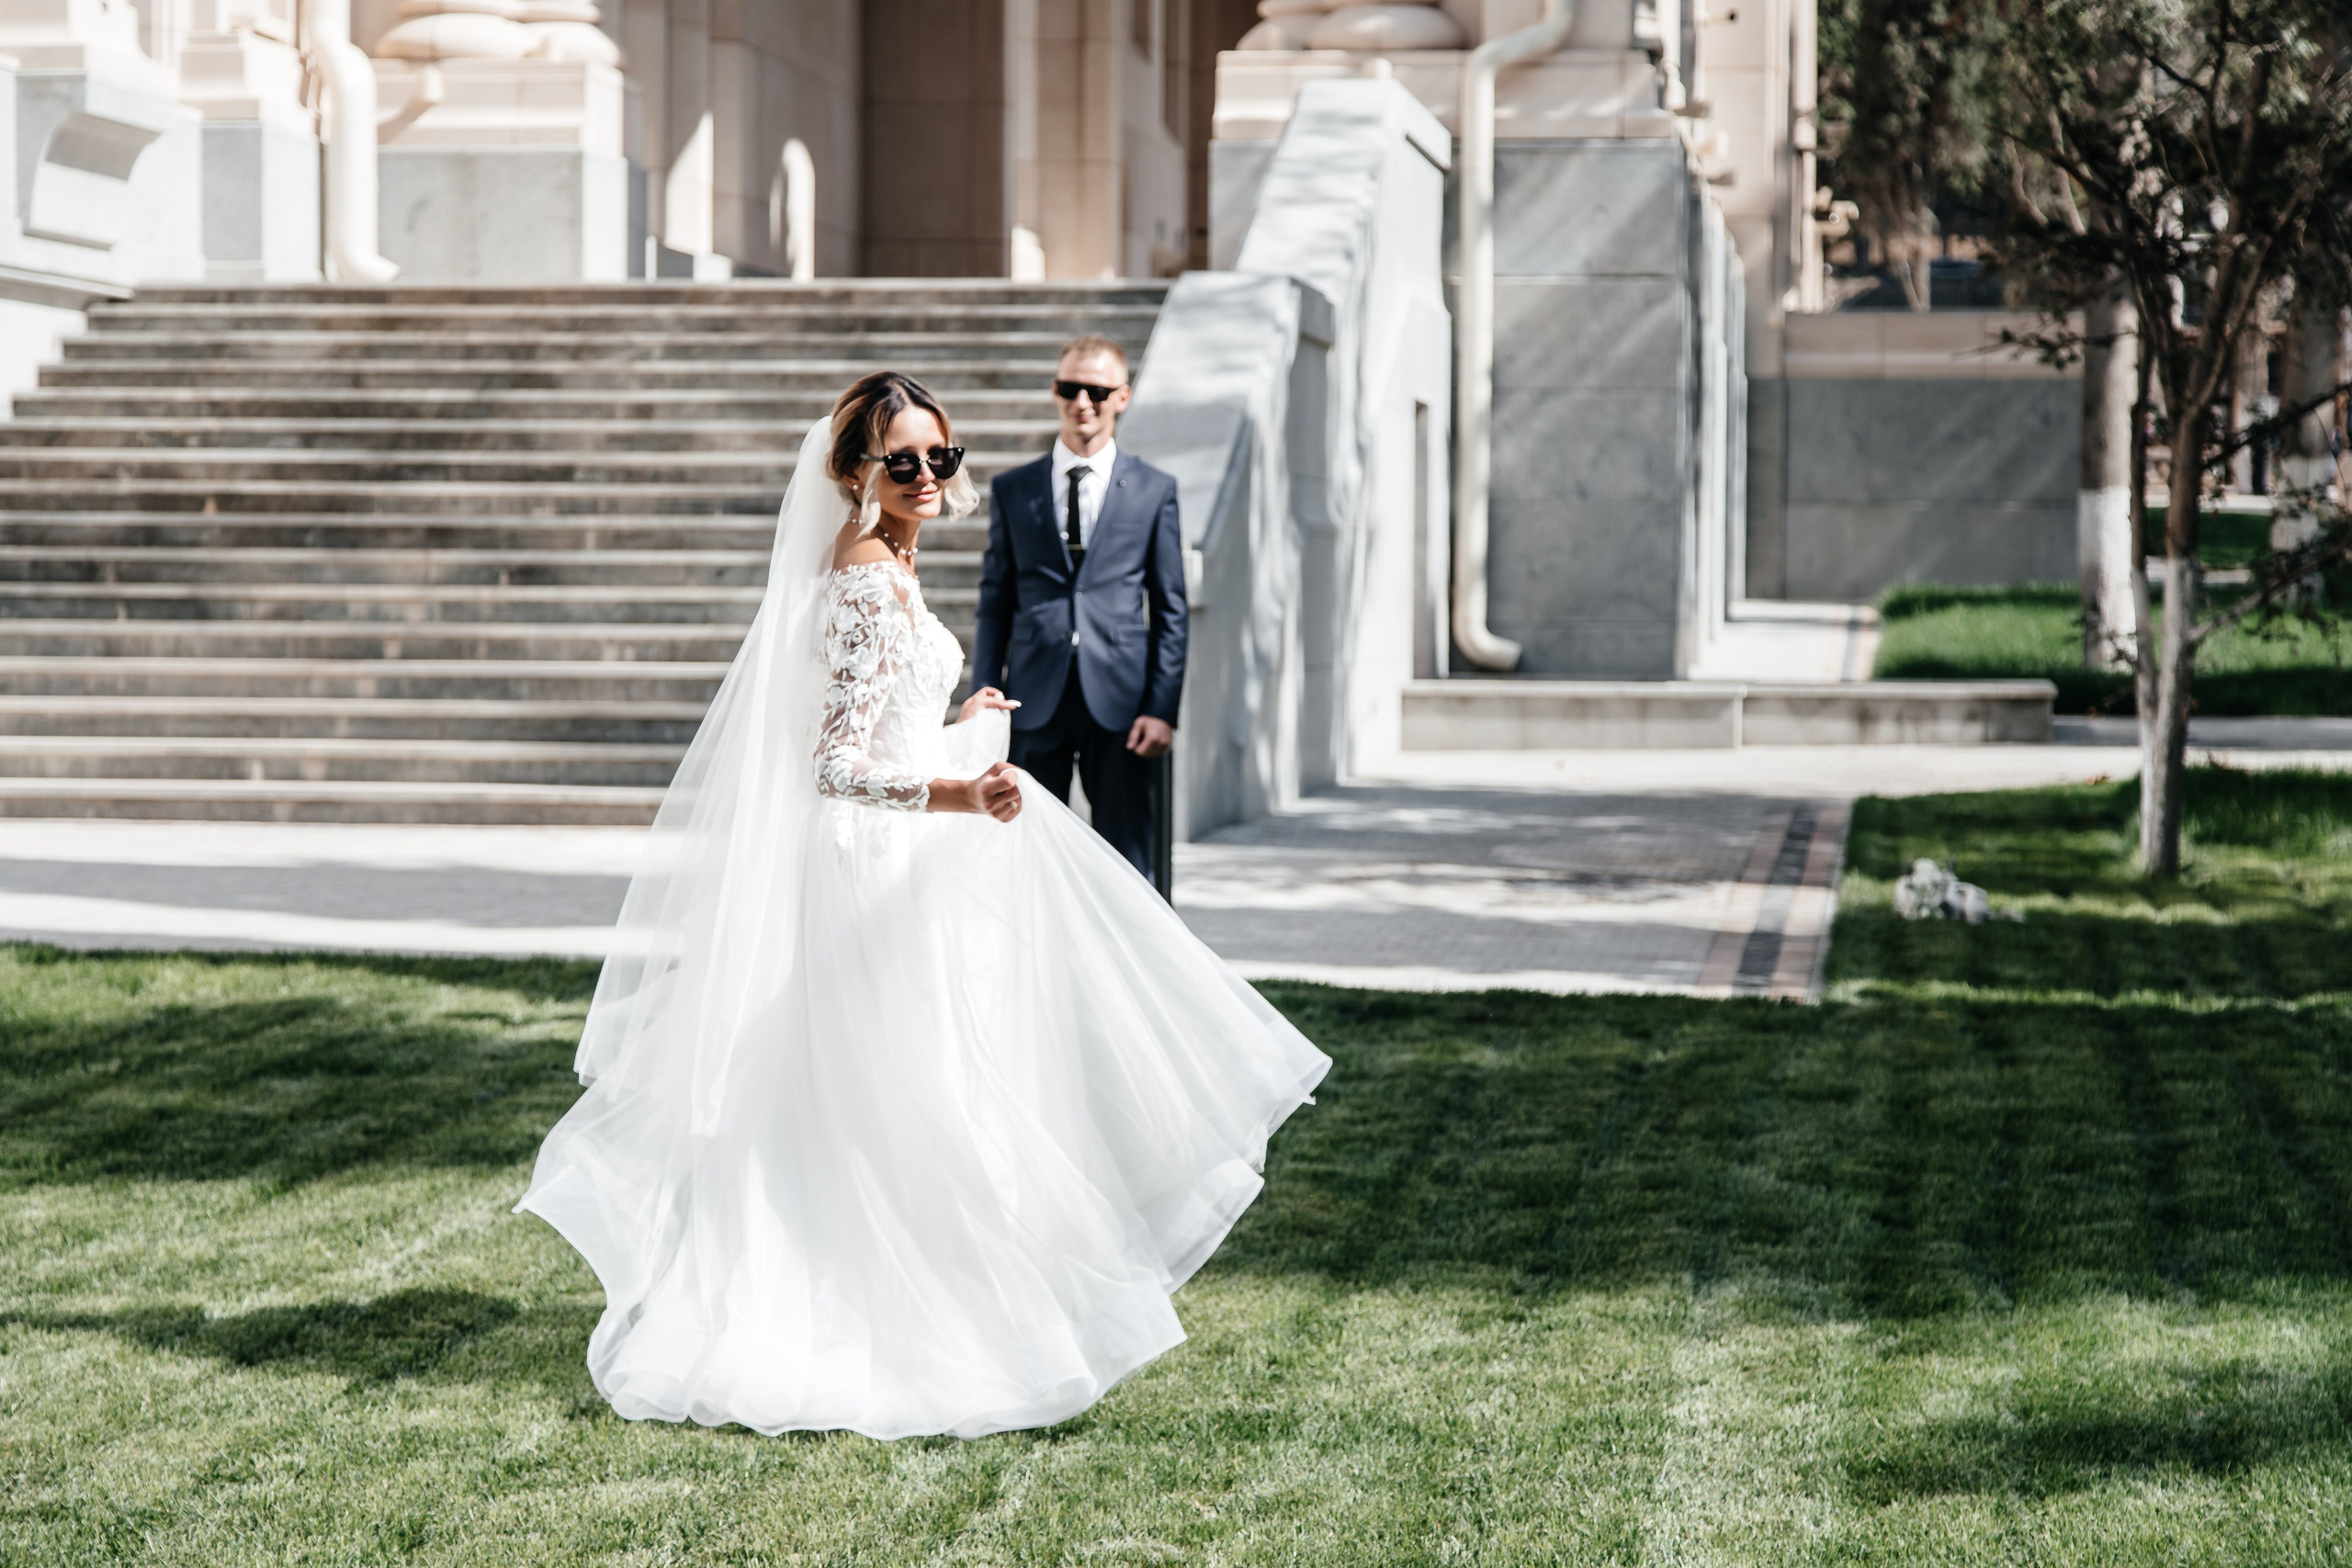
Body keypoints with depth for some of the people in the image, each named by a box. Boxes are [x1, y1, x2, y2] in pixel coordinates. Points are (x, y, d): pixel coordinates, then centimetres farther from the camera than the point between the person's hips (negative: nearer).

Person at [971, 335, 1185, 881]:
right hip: (1035, 706, 1)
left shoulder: (1154, 491, 6)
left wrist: (1163, 708, -2)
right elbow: (994, 604, 10)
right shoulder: (1012, 490, 10)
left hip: (1119, 705, -1)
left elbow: (1170, 610, 6)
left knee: (1127, 868, 1)